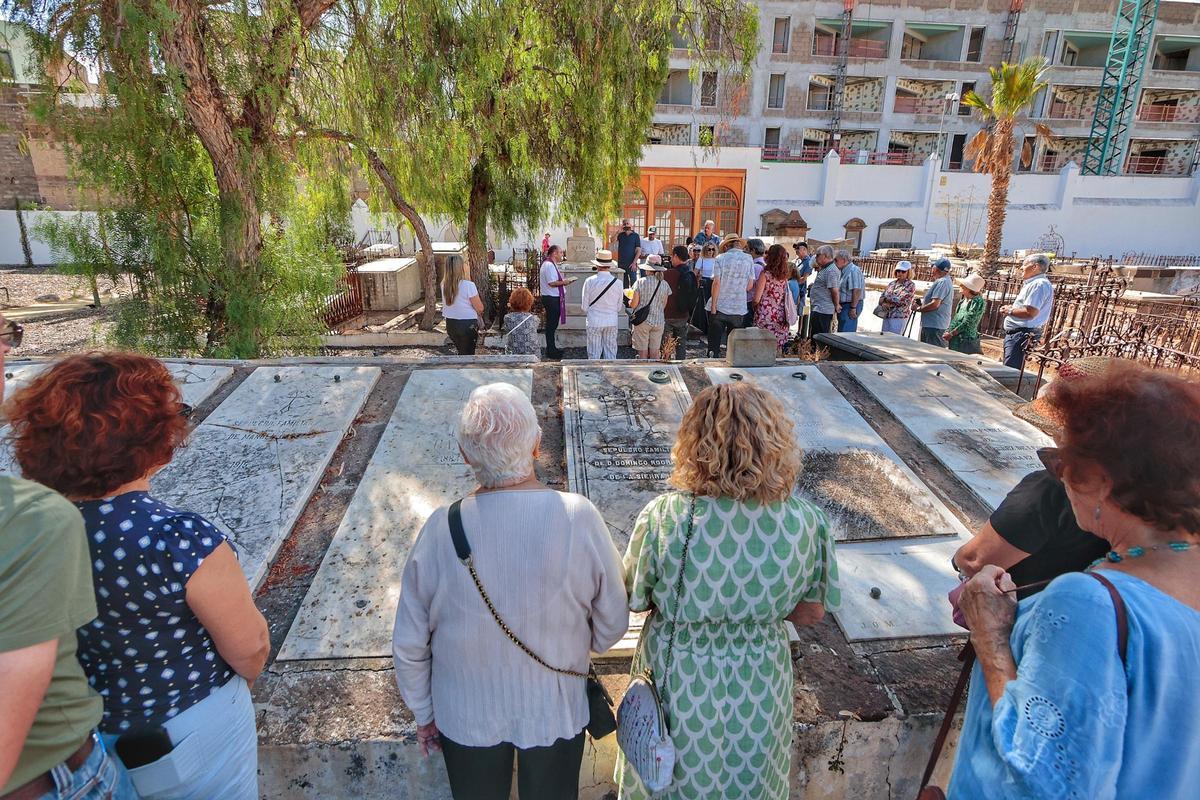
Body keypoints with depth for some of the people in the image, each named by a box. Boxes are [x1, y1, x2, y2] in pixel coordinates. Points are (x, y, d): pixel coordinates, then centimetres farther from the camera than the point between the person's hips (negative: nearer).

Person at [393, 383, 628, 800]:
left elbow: (409, 644, -11)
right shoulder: (580, 518, -25)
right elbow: (611, 625, -12)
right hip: (556, 713, 0)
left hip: (466, 717, 1)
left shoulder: (440, 529, -23)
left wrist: (423, 713, 8)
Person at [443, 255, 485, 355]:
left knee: (461, 352, 23)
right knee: (467, 354, 7)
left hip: (450, 324, 5)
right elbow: (480, 308, -14)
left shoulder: (444, 285, -3)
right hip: (467, 324, -5)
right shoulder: (468, 285, -19)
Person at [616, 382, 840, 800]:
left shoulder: (663, 517, -29)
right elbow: (811, 613, -7)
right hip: (759, 686, 2)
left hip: (679, 683, -2)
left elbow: (635, 600, -13)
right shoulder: (805, 523, -21)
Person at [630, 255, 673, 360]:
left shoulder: (640, 282, -9)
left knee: (643, 353, 4)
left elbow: (633, 304, -8)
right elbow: (664, 306, 8)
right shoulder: (665, 284, 1)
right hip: (659, 321, 3)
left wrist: (629, 302, 14)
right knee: (655, 353, 10)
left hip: (642, 321, -3)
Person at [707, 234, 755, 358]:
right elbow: (750, 286, 1)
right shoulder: (748, 259, 2)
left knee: (714, 344, 5)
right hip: (739, 309, 2)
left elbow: (716, 283, -10)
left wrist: (713, 306, -7)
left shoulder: (720, 258, -4)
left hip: (719, 307, -2)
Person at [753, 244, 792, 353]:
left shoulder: (765, 274, -10)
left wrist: (754, 308, 11)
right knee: (777, 349, 10)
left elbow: (757, 299, -9)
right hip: (780, 318, 5)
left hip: (766, 316, -5)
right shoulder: (784, 276, 6)